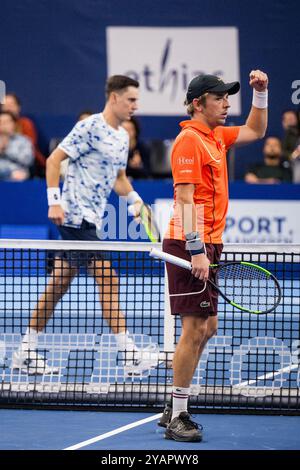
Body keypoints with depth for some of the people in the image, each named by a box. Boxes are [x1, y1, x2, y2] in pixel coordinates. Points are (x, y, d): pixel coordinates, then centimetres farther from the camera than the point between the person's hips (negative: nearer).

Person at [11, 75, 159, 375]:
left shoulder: (122, 137, 15)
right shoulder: (90, 128, -12)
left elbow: (118, 178, 25)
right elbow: (53, 160, -13)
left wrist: (134, 198, 5)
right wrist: (55, 201, -20)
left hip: (90, 219, 9)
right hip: (75, 214, -9)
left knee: (58, 286, 10)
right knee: (107, 278, -10)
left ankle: (26, 353, 15)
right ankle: (129, 353, -10)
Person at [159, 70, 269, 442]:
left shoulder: (217, 136, 15)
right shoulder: (190, 140, -13)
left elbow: (254, 131, 33)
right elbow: (185, 199, -19)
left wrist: (260, 93, 18)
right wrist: (195, 251, -25)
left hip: (206, 246, 10)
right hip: (191, 244, -10)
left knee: (206, 328, 12)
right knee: (194, 328, -9)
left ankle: (175, 410, 19)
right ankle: (177, 418, -4)